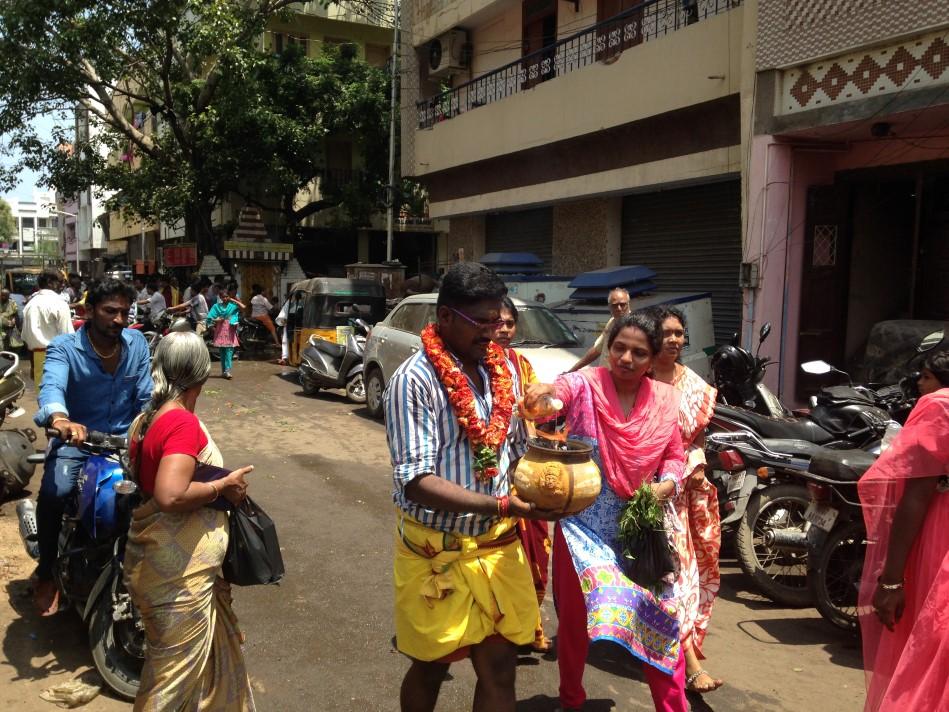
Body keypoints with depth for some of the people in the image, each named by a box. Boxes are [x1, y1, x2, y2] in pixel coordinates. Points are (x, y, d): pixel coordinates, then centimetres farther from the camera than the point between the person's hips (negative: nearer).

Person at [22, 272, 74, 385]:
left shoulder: (30, 304, 7)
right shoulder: (59, 304, -12)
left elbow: (25, 335, 11)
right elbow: (67, 335, -14)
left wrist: (32, 363, 18)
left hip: (37, 354, 6)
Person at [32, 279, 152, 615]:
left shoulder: (137, 343, 1)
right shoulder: (64, 347, -10)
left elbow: (146, 397, -3)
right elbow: (52, 386, -31)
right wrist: (59, 420, -54)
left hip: (125, 437, 3)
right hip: (77, 438, -3)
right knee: (53, 493, -28)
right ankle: (46, 573, -3)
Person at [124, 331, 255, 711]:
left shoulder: (145, 419, 5)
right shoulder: (184, 423, -23)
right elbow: (171, 495, -33)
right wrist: (224, 486, -19)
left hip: (157, 559, 9)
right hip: (178, 573, -9)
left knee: (212, 649, 24)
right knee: (179, 664, 7)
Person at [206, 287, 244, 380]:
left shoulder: (233, 305, 2)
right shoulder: (216, 306, 7)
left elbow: (243, 307, -14)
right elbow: (209, 319, 7)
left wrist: (233, 300, -7)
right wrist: (216, 321, -11)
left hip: (230, 331, -2)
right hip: (220, 332, 2)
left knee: (229, 351, -9)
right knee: (222, 352, 7)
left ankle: (227, 370, -13)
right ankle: (223, 371, 13)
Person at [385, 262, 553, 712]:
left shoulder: (504, 369, 2)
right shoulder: (415, 380, -18)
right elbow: (416, 481, -23)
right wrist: (501, 504, -31)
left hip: (499, 544, 5)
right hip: (437, 551, -4)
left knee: (500, 667, 12)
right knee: (431, 667, 15)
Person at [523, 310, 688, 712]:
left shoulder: (666, 399, 0)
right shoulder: (584, 385, -12)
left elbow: (675, 456, 9)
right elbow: (558, 392, -34)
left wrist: (666, 485, -12)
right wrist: (545, 391, -58)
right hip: (583, 524, -2)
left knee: (660, 614, 6)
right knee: (576, 615, 11)